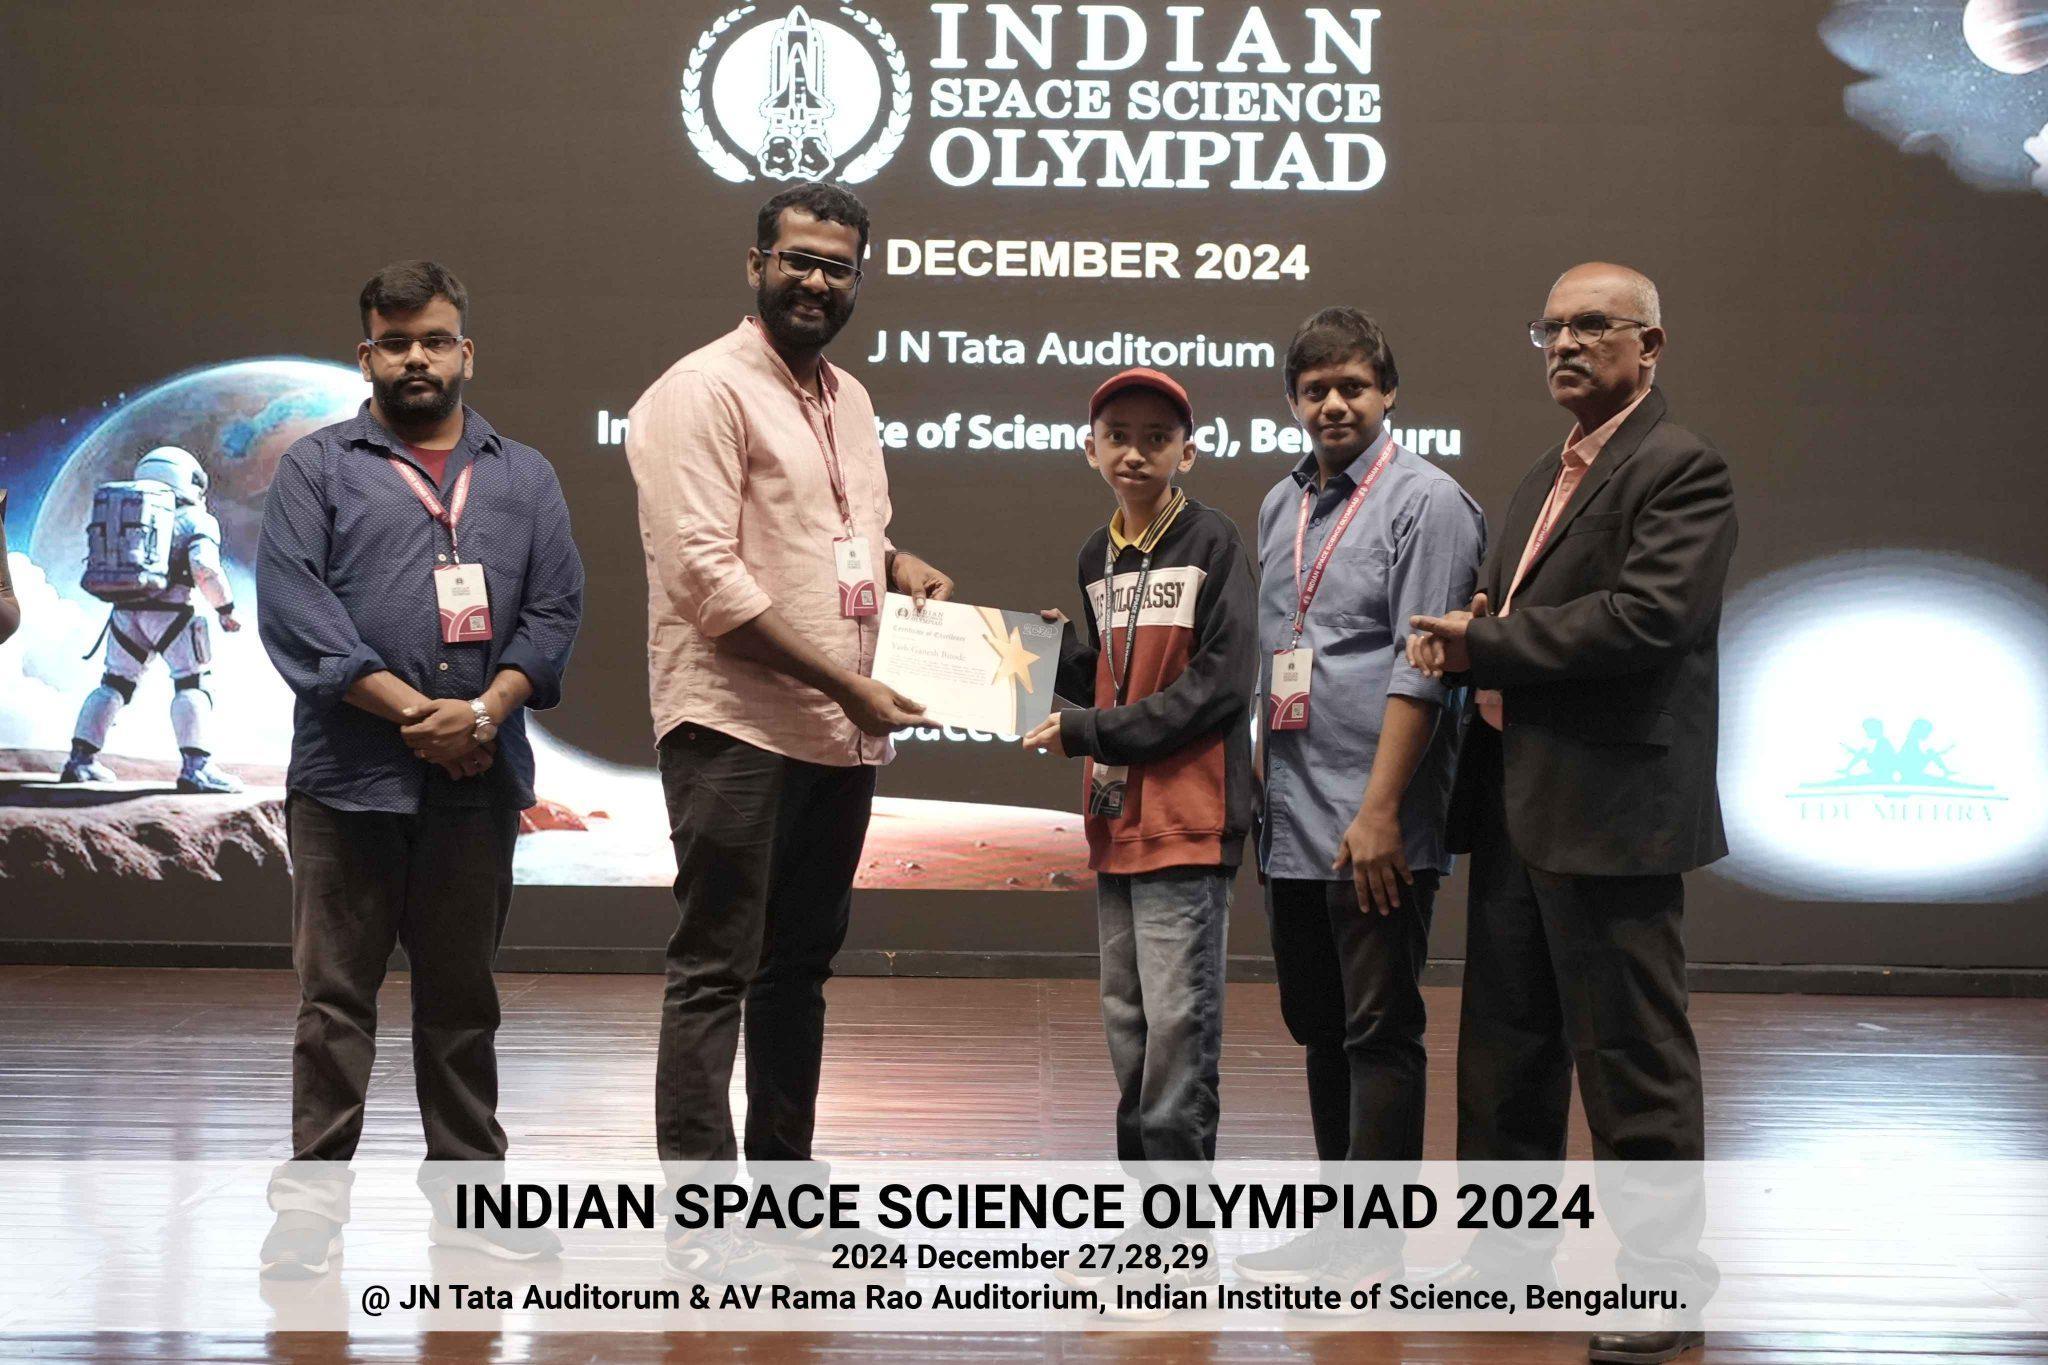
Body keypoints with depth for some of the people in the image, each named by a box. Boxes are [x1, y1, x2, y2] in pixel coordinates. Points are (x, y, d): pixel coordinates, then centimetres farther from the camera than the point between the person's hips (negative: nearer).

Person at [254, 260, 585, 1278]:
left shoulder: (523, 477, 15)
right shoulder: (318, 468, 6)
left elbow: (555, 611, 6)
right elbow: (291, 604, -6)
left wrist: (483, 712, -11)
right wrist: (411, 711, -13)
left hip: (480, 782, 3)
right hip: (349, 779, -2)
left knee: (462, 997, 11)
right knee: (335, 996, 0)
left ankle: (465, 1189, 19)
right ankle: (314, 1197, 7)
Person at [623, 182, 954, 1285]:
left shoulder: (847, 398, 16)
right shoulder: (706, 390, -10)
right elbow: (704, 570, -18)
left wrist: (902, 564, 7)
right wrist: (844, 682, -19)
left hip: (841, 735, 9)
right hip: (738, 727, -8)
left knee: (800, 965, 15)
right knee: (714, 973, -6)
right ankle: (700, 1226, -3)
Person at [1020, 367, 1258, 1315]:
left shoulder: (1212, 545, -5)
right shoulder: (1096, 559, 15)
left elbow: (1220, 683, -13)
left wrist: (1089, 733, -13)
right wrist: (1056, 647, -3)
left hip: (1189, 822, -7)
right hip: (1115, 819, 7)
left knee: (1178, 1021, -8)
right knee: (1128, 1020, 12)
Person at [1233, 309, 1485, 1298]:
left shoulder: (1425, 502, -7)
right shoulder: (1280, 506, 16)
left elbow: (1421, 669, -13)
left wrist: (1378, 810, -19)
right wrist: (1265, 790, 15)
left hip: (1374, 825, -8)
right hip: (1292, 821, 8)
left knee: (1378, 1031, -4)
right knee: (1318, 1026, 14)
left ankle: (1372, 1247, 1)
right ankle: (1335, 1225, 24)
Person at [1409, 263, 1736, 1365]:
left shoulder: (1681, 469, -11)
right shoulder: (1547, 478, 19)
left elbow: (1647, 616, -23)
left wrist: (1484, 643, -16)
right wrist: (1471, 633, -1)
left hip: (1609, 810, -9)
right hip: (1515, 807, 9)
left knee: (1631, 1054, -1)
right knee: (1506, 1039, 17)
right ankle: (1506, 1249, 30)